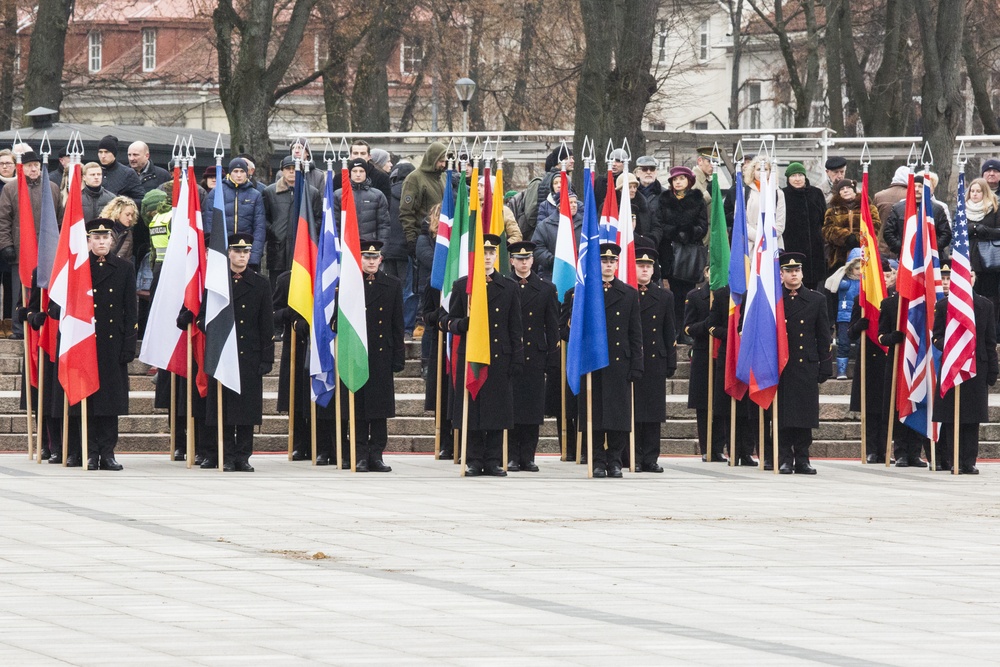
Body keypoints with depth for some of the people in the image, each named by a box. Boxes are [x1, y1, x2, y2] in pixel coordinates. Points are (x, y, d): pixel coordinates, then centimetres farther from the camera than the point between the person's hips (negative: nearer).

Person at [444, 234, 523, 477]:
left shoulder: (509, 288, 11)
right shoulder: (462, 286, 8)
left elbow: (515, 328, 9)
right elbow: (450, 322, 8)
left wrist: (517, 361, 2)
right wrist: (465, 322, -15)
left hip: (500, 358, 1)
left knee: (498, 410, 0)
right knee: (472, 409, -1)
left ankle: (493, 460, 5)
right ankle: (474, 460, 5)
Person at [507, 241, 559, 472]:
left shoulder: (546, 289, 9)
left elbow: (552, 327, 9)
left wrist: (552, 358, 2)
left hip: (535, 357, 2)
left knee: (533, 408, 2)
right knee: (511, 408, -3)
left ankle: (528, 457, 7)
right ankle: (512, 456, 2)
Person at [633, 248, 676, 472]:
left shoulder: (664, 296, 11)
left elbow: (670, 333, 12)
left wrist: (671, 363, 6)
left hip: (655, 361, 2)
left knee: (653, 412, 2)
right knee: (633, 412, -2)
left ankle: (650, 458, 6)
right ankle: (634, 459, 2)